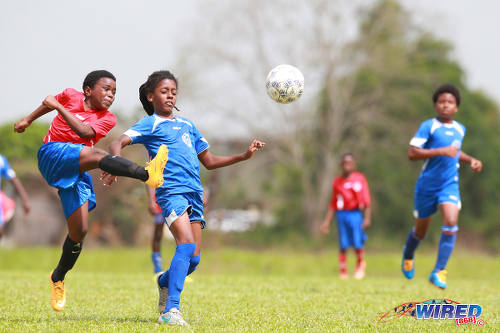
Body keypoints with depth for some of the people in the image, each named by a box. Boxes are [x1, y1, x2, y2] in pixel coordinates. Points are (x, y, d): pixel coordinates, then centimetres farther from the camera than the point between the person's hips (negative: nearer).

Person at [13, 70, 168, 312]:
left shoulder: (107, 119, 8)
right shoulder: (71, 96, 9)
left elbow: (86, 133, -11)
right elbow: (49, 104, 31)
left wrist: (59, 107, -13)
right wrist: (28, 119, 41)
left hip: (79, 172, 3)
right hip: (52, 155, -3)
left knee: (79, 231, -3)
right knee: (96, 155, -32)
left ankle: (58, 278, 21)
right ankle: (146, 174, -56)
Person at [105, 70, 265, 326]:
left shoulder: (188, 125, 25)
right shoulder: (150, 124, 6)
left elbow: (209, 161, 30)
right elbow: (117, 144, -7)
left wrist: (244, 156, 21)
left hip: (194, 193, 7)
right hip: (171, 190, -7)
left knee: (194, 258, 2)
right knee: (187, 245, -25)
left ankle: (165, 282, 34)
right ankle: (170, 310, -27)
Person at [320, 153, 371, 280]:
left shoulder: (359, 179, 0)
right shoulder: (337, 182, 11)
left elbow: (367, 200, -3)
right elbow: (333, 203, 17)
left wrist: (367, 217, -11)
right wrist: (327, 221, 15)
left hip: (355, 214, -3)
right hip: (341, 214, 3)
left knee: (357, 244, -6)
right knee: (343, 245, -1)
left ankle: (360, 264, 22)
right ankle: (343, 271, 9)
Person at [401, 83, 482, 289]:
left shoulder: (460, 129, 9)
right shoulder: (428, 126, -9)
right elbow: (412, 153, -18)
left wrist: (470, 160, 10)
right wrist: (441, 151, -24)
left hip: (450, 185, 3)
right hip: (427, 185, -3)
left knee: (451, 222, -21)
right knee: (421, 229, 11)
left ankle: (439, 272, -16)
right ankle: (408, 255, 46)